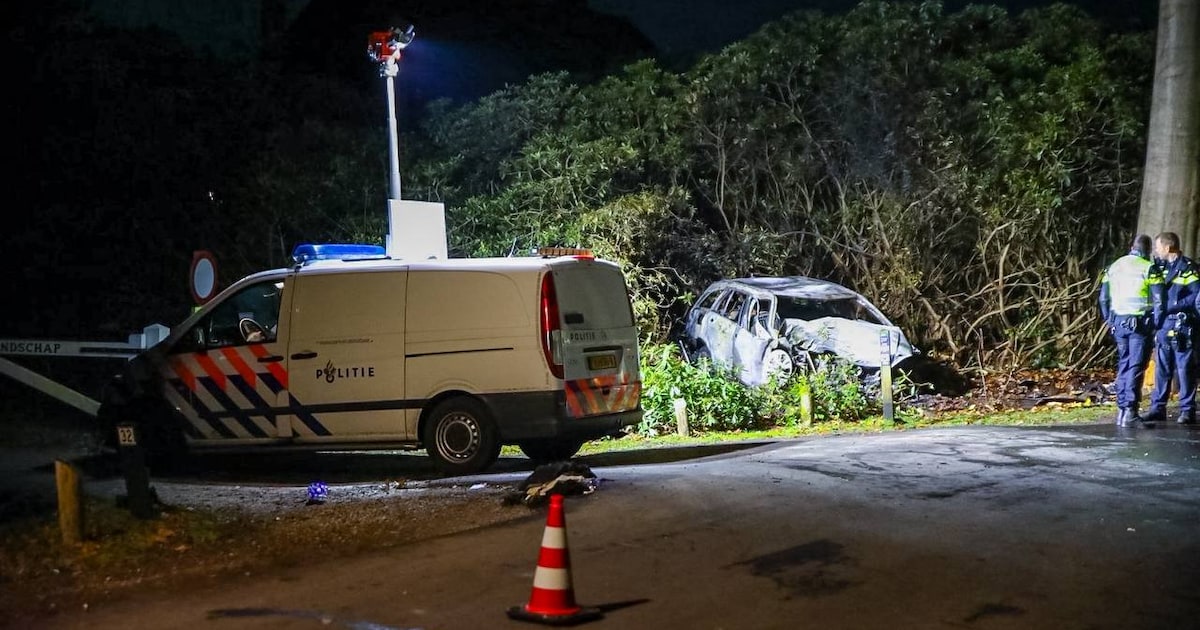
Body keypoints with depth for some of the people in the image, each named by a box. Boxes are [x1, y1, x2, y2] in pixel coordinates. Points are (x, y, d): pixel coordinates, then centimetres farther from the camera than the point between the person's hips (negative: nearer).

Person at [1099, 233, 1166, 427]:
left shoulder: (1113, 267, 10)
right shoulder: (1149, 269, -7)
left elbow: (1103, 298, 13)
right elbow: (1159, 301, -10)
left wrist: (1109, 321, 19)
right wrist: (1156, 324, -2)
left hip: (1118, 322, 5)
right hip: (1140, 323, -5)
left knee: (1123, 365, 14)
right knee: (1136, 367, -4)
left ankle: (1122, 409, 15)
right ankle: (1130, 412, -9)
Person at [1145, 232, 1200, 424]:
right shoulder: (1160, 266, 12)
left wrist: (1173, 306, -16)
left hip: (1181, 327, -7)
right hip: (1163, 326, 7)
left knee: (1184, 369, -2)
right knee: (1161, 369, 10)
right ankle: (1158, 408, 16)